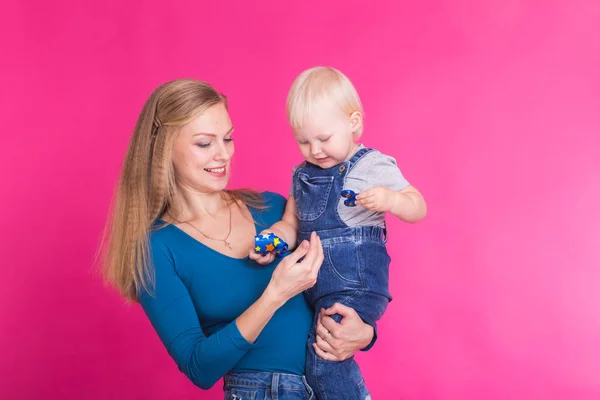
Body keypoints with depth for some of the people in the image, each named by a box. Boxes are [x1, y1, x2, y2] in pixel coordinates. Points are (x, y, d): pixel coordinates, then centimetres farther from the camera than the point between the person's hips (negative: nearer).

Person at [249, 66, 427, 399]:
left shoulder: (374, 167, -4)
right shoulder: (302, 175, 14)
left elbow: (418, 209, -4)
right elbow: (292, 223, 16)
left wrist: (390, 200, -24)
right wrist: (274, 237, -6)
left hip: (354, 282, -7)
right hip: (311, 282, 7)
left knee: (325, 356, -18)